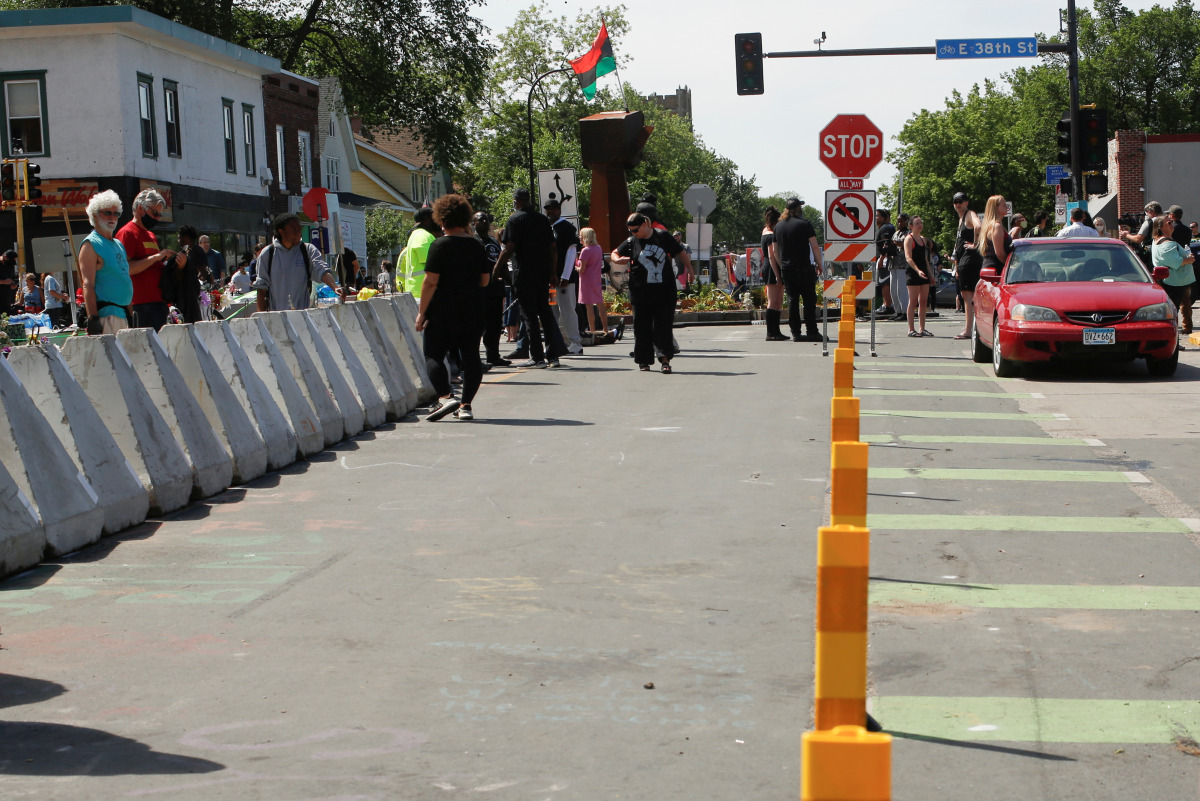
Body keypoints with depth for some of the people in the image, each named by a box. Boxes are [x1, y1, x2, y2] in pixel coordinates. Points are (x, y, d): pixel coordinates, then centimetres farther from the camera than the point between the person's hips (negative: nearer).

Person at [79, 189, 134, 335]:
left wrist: (130, 312, 18)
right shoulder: (90, 245, -5)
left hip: (124, 314, 9)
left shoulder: (118, 245, 21)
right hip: (106, 314, -8)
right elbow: (88, 285, -14)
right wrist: (93, 318, -21)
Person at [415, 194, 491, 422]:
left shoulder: (439, 245, -10)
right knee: (470, 356, 7)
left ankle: (445, 397, -17)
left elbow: (431, 281, -14)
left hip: (443, 311, -5)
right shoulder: (477, 245, 6)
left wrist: (422, 312, -10)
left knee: (434, 355, 1)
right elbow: (485, 280, 12)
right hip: (473, 310, 5)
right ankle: (465, 405, 5)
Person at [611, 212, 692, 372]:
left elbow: (680, 253, 12)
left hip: (665, 291, -1)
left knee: (663, 325, -5)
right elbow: (615, 253, 17)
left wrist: (690, 269, 10)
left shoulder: (663, 236, 3)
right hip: (641, 292, 1)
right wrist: (619, 260, -6)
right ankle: (644, 360, 15)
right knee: (642, 327, 4)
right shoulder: (631, 242, 5)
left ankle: (665, 358, -7)